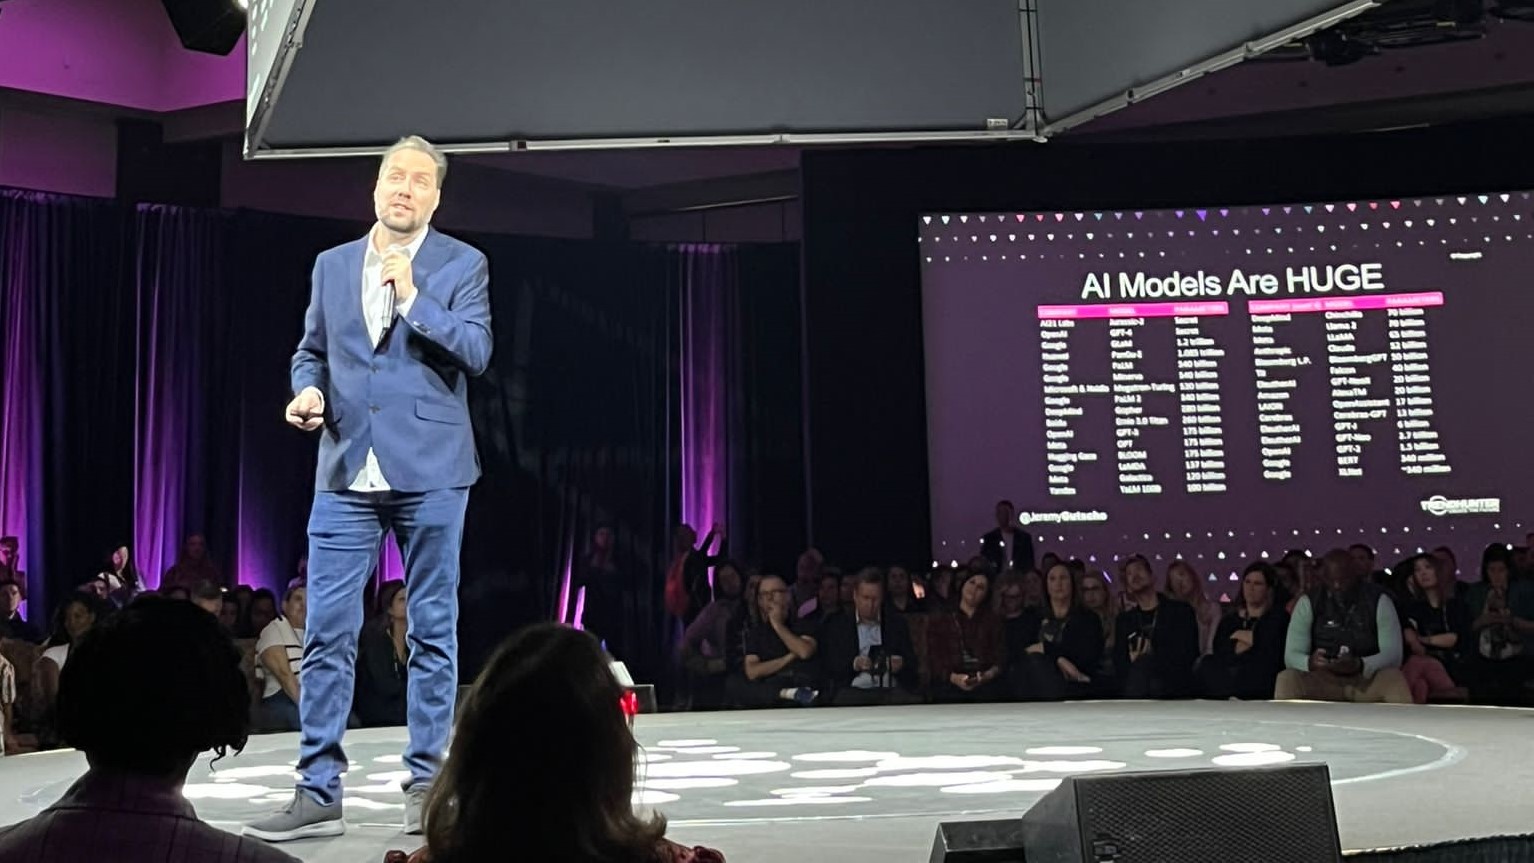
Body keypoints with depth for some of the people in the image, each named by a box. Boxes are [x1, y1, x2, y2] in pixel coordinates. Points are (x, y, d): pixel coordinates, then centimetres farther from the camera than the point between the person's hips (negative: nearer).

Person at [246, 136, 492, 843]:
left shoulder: (462, 265, 3)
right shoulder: (331, 265, 14)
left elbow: (475, 352, -7)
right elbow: (311, 350, 19)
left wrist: (413, 298, -15)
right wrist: (308, 390, -1)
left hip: (429, 471, -3)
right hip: (346, 472, 3)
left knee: (432, 630, 4)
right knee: (327, 633, 0)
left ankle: (427, 783, 14)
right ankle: (318, 791, 7)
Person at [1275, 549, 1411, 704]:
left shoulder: (1378, 601, -3)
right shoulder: (1308, 603, -1)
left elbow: (1393, 655, -11)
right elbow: (1291, 656, -7)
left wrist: (1360, 665, -32)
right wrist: (1309, 662, -32)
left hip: (1368, 681, 0)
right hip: (1322, 681, 0)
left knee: (1394, 679, -34)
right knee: (1287, 680, -31)